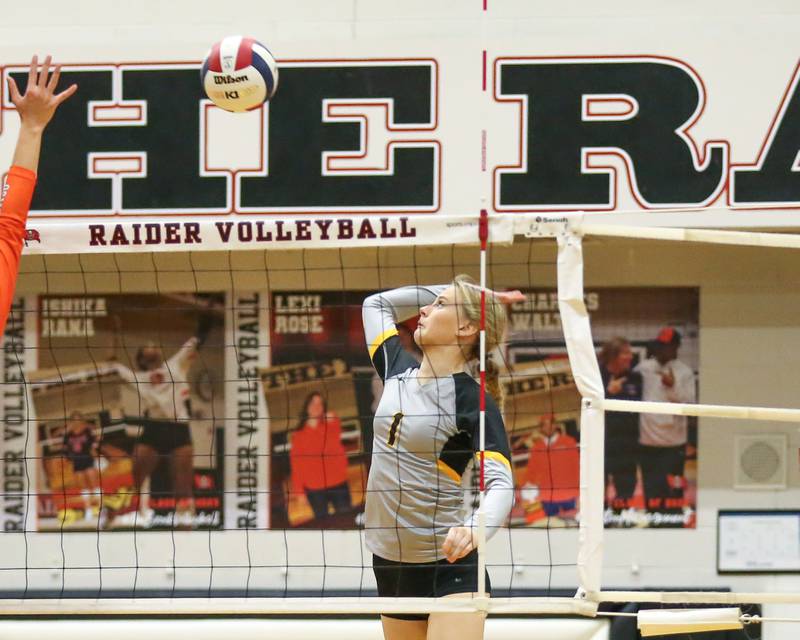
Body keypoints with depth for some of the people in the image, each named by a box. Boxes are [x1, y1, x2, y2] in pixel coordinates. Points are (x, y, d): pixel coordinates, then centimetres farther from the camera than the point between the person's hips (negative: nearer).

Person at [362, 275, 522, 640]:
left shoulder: (473, 401, -12)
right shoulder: (399, 372, 7)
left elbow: (501, 485, -23)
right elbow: (377, 304, 24)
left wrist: (475, 528, -44)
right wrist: (452, 292, 13)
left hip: (449, 565, -7)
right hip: (390, 564, 7)